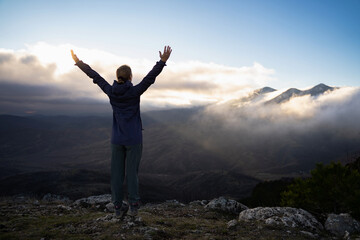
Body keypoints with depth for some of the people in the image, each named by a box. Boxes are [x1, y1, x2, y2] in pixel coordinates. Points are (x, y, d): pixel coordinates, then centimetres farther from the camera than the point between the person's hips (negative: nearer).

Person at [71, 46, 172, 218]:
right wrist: (163, 61, -12)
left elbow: (95, 77, 8)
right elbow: (151, 77, -14)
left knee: (117, 173, 8)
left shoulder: (111, 91, -3)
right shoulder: (135, 92, -12)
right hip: (134, 139, -3)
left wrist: (80, 64, 20)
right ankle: (133, 207, 11)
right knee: (132, 172, 5)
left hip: (117, 139, 3)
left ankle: (118, 207, 15)